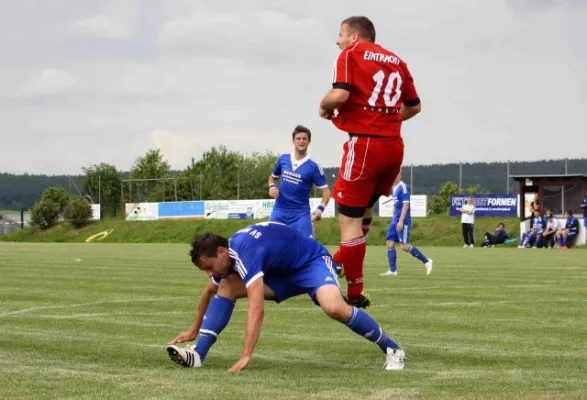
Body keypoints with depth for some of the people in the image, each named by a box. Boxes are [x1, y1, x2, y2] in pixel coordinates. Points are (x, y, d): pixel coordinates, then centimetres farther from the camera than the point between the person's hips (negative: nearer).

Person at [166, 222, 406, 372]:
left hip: (313, 261, -8)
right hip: (281, 271, 8)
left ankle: (391, 349, -16)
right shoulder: (225, 255, -7)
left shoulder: (245, 253, -35)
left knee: (334, 308, -36)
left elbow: (256, 309, -44)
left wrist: (246, 356, -48)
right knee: (226, 288, -11)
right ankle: (198, 354, -15)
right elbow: (209, 293, 15)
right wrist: (194, 330, 23)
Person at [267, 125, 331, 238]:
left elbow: (326, 190, -5)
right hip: (280, 210, 3)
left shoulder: (313, 166, -6)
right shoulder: (283, 159, 4)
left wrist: (320, 208, -22)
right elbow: (273, 177, 21)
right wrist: (272, 186, -2)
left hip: (301, 213, -3)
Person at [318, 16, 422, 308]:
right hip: (394, 145, 7)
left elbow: (339, 95, -16)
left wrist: (324, 108, 4)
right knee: (363, 209, 25)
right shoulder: (396, 61, 16)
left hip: (365, 144, -7)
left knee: (349, 219, -3)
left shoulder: (351, 54, -2)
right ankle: (342, 263, 35)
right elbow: (414, 107, 19)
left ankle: (355, 295, -2)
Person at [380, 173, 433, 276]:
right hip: (395, 221, 9)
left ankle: (426, 261, 2)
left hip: (403, 222, -9)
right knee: (389, 242, 2)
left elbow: (406, 204, -18)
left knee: (404, 246, -10)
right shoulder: (394, 188, 15)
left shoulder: (403, 187, -13)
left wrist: (401, 221, -22)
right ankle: (392, 270, 6)